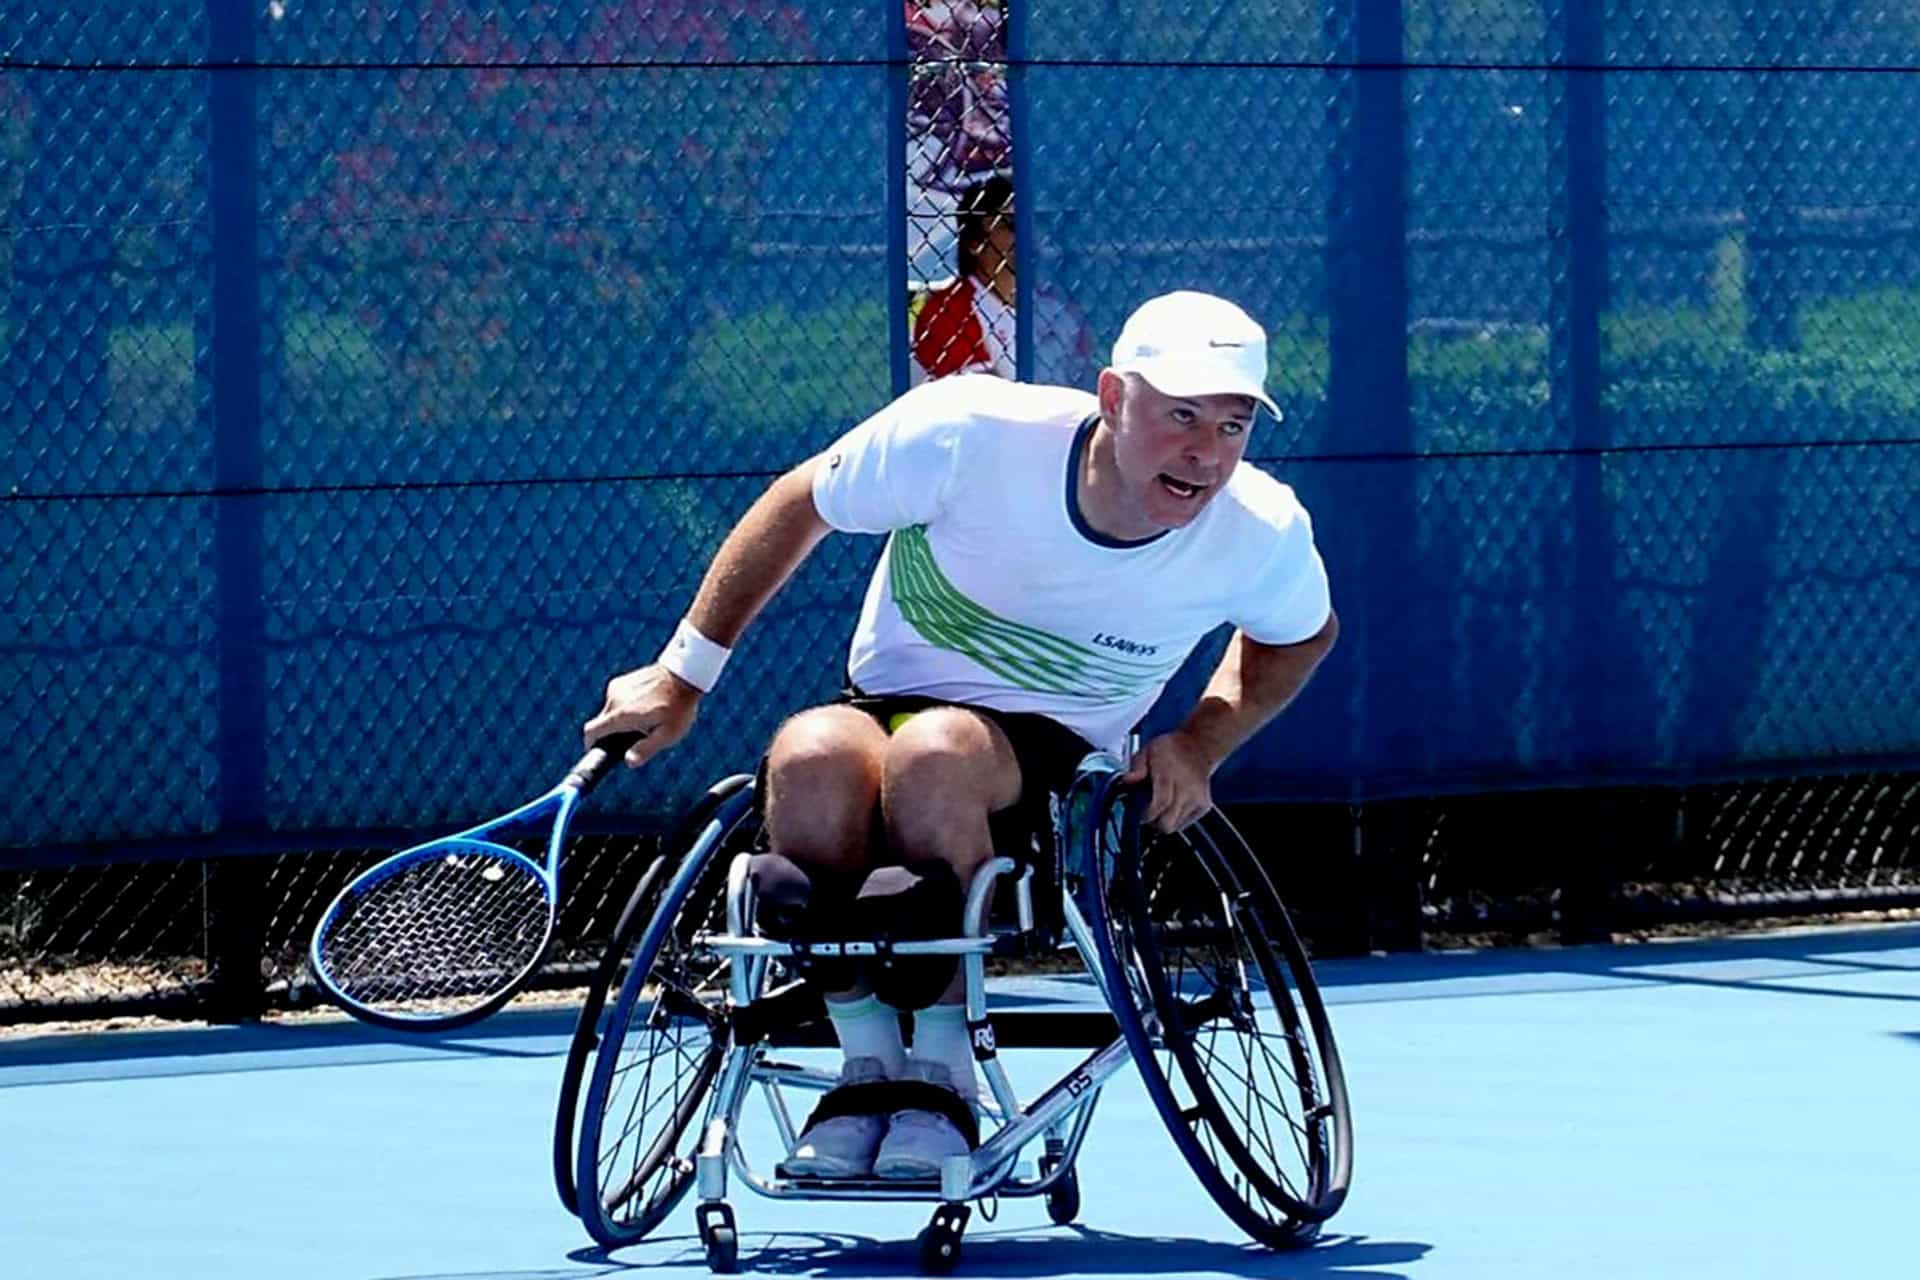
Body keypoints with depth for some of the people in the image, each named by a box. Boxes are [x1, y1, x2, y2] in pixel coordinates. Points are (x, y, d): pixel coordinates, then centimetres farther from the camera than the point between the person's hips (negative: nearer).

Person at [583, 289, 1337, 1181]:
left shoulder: (1263, 534, -14)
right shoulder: (971, 432, -20)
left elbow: (1304, 634, 11)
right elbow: (799, 503, -2)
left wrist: (1197, 747, -6)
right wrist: (682, 675, -1)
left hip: (1054, 757, -1)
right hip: (890, 700, 1)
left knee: (932, 753, -39)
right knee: (810, 757, -39)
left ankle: (940, 1065, -23)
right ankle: (869, 1061, -20)